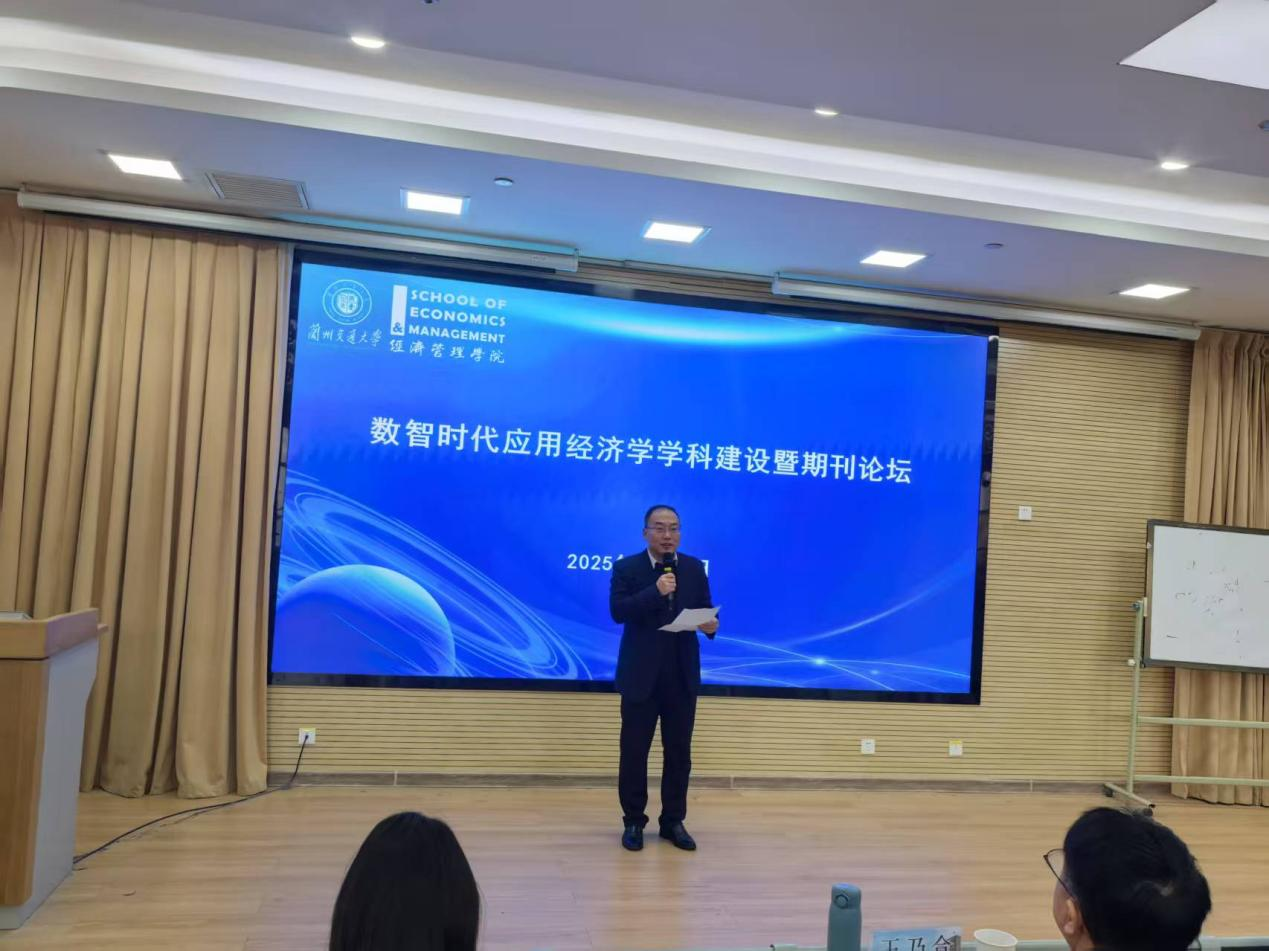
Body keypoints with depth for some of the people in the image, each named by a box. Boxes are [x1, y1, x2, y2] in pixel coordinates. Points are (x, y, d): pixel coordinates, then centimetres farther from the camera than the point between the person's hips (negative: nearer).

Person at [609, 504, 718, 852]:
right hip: (641, 676, -3)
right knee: (634, 752, 5)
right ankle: (633, 822, 19)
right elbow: (618, 611, -16)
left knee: (679, 753, 9)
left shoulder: (695, 568, 7)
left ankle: (673, 822, 22)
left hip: (682, 676, 3)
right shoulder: (626, 568, -3)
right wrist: (655, 592, -25)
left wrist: (710, 624, -16)